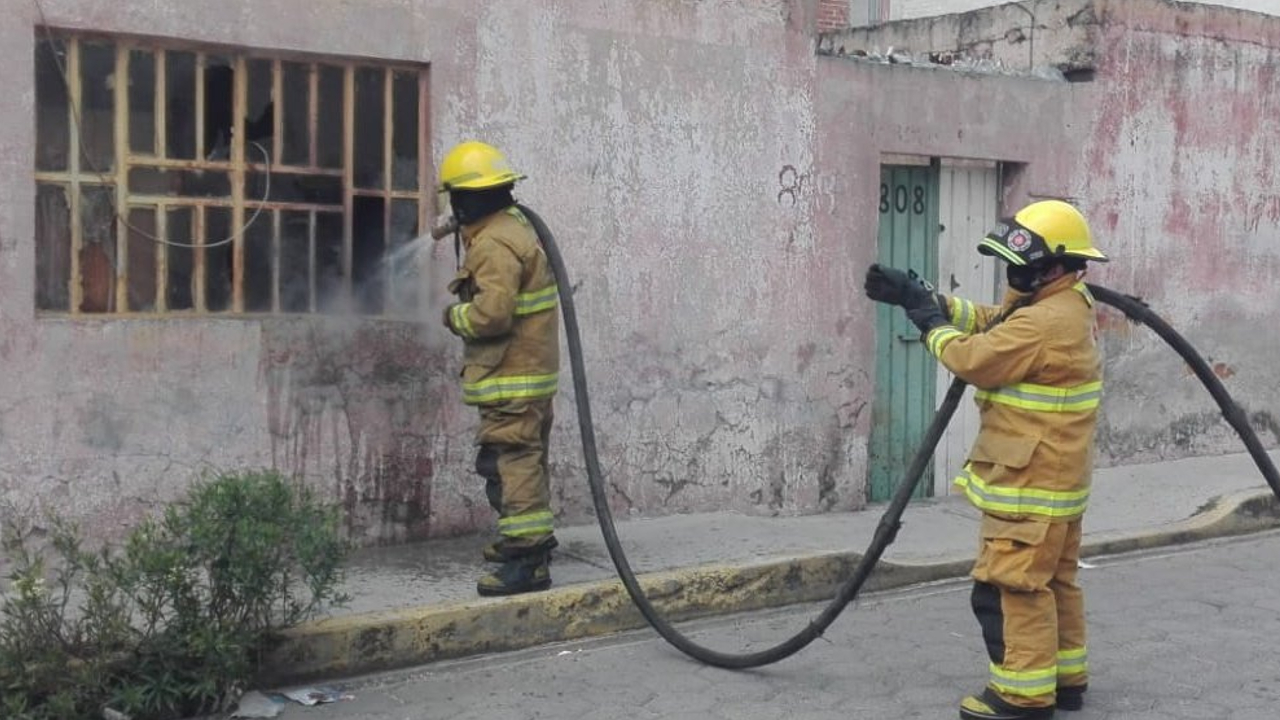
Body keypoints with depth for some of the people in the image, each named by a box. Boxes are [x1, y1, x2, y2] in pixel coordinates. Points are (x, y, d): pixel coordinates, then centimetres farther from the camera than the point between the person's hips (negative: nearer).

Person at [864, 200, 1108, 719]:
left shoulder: (1043, 324, -23)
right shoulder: (1064, 310, 12)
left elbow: (974, 358, -20)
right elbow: (988, 322, 13)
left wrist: (932, 325, -2)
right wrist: (925, 299, 3)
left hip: (1030, 484, -11)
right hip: (1055, 481, 11)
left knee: (1010, 585, -6)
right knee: (1053, 581, 17)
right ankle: (1065, 677, 27)